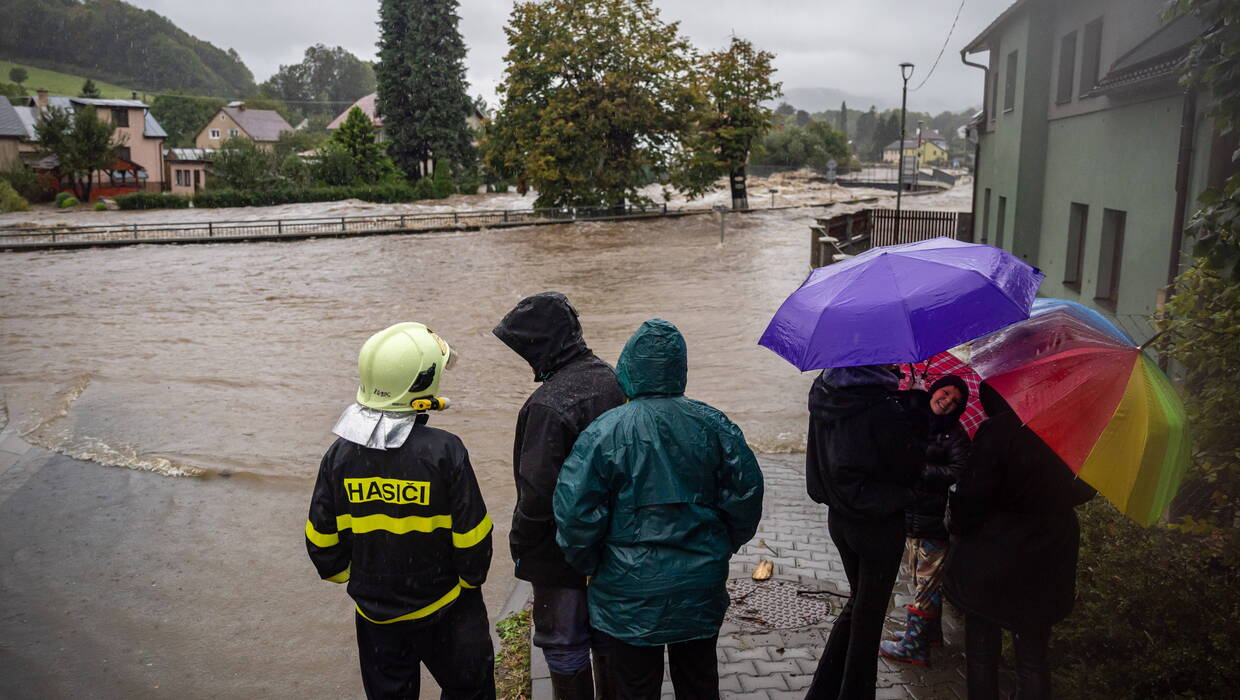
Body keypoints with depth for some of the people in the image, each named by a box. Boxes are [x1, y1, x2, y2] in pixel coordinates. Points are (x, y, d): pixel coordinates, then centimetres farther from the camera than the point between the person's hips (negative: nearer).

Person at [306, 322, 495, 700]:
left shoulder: (341, 454, -10)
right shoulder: (444, 451, -22)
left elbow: (321, 539, -1)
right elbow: (472, 535, -16)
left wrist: (343, 574, 18)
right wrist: (471, 579, 4)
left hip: (376, 613, 3)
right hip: (445, 612, -3)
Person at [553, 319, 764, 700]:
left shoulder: (603, 433, -16)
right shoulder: (714, 425, -5)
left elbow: (575, 514, -16)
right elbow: (746, 494, -1)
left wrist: (589, 567, 1)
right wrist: (722, 549, 14)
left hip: (629, 593, -3)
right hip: (702, 589, 4)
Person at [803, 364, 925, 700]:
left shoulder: (822, 390, -5)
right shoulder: (884, 407, -25)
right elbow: (909, 470, -14)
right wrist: (914, 415, -5)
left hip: (838, 517, 7)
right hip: (879, 524, -7)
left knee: (859, 600, 24)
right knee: (869, 613, 11)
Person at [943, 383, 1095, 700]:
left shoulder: (996, 432, -20)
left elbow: (971, 499, -19)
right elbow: (1082, 490, 9)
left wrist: (955, 522, 1)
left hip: (991, 565, -5)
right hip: (1047, 567, 5)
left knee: (982, 654, 12)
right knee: (1033, 660, 17)